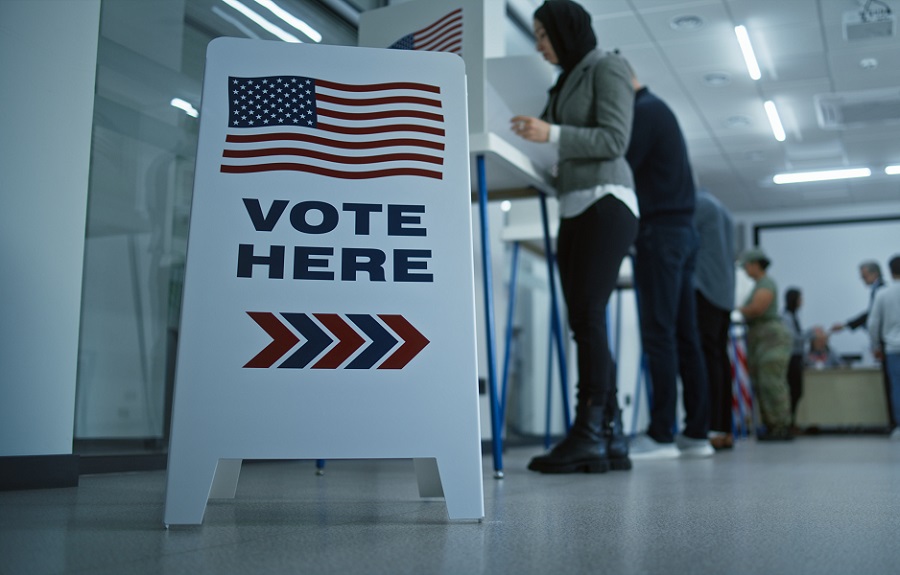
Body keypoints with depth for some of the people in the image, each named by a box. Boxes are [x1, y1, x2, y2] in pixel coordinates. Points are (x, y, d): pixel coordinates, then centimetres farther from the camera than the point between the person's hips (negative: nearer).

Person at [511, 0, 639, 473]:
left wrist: (553, 134, -19)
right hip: (574, 208, 8)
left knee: (587, 318, -16)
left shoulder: (608, 67, 2)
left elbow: (615, 139, -10)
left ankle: (587, 436, -16)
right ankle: (611, 438, -1)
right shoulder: (566, 82, 25)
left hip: (605, 203, -8)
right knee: (584, 323, 0)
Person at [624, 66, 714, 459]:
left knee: (659, 336, -12)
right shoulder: (658, 110, 26)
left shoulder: (644, 111, -6)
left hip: (660, 230, -10)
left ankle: (661, 434, -12)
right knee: (685, 337, 6)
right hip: (681, 230, 10)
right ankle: (696, 433, 7)